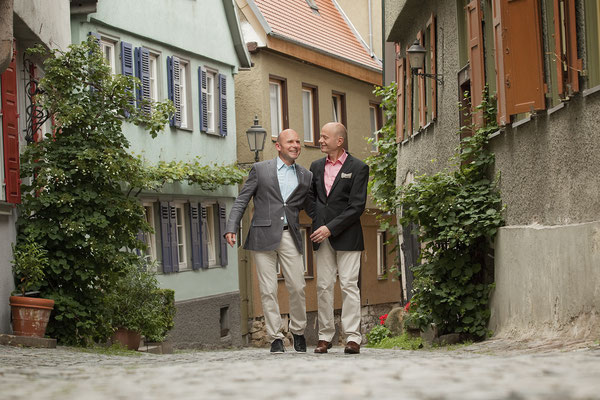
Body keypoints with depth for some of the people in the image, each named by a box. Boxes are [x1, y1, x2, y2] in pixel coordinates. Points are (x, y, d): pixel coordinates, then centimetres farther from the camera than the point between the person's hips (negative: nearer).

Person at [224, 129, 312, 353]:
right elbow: (241, 201, 4)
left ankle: (298, 332, 19)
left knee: (297, 288, -1)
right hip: (263, 237, -2)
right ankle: (275, 338, 4)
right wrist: (231, 228, -7)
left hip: (290, 236, 2)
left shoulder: (306, 176, 14)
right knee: (268, 290, -2)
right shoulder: (260, 170, 6)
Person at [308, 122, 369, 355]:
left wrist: (331, 228, -14)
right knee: (323, 286, 3)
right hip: (323, 236, 5)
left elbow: (357, 206, -8)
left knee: (349, 285, -7)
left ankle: (352, 337, -6)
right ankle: (325, 336, 7)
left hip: (346, 236, -5)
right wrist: (317, 222, 2)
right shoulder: (316, 167, 14)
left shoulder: (358, 168, -2)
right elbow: (310, 197, 21)